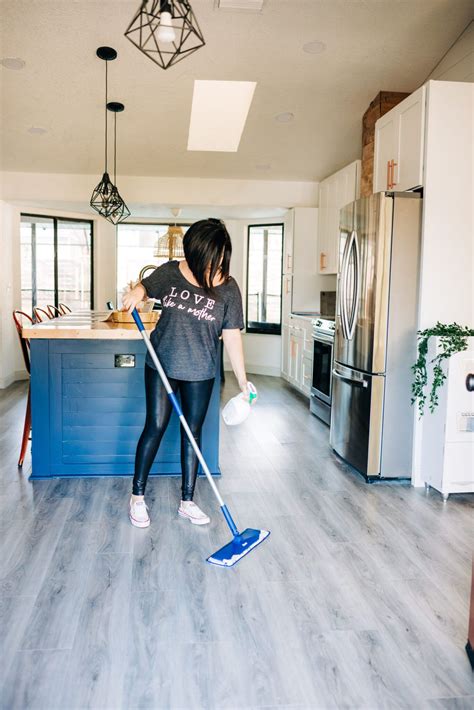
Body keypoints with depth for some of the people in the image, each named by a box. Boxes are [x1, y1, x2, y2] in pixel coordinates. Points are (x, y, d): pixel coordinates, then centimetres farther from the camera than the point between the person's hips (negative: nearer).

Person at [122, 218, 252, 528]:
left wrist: (243, 380, -10)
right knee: (155, 427, 3)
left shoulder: (228, 288, -9)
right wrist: (137, 292, -13)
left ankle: (187, 501, 23)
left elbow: (232, 335, -8)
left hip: (200, 372, 0)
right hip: (162, 364, 0)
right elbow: (146, 287, 13)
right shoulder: (170, 272, -6)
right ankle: (138, 496, 20)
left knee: (192, 432, 9)